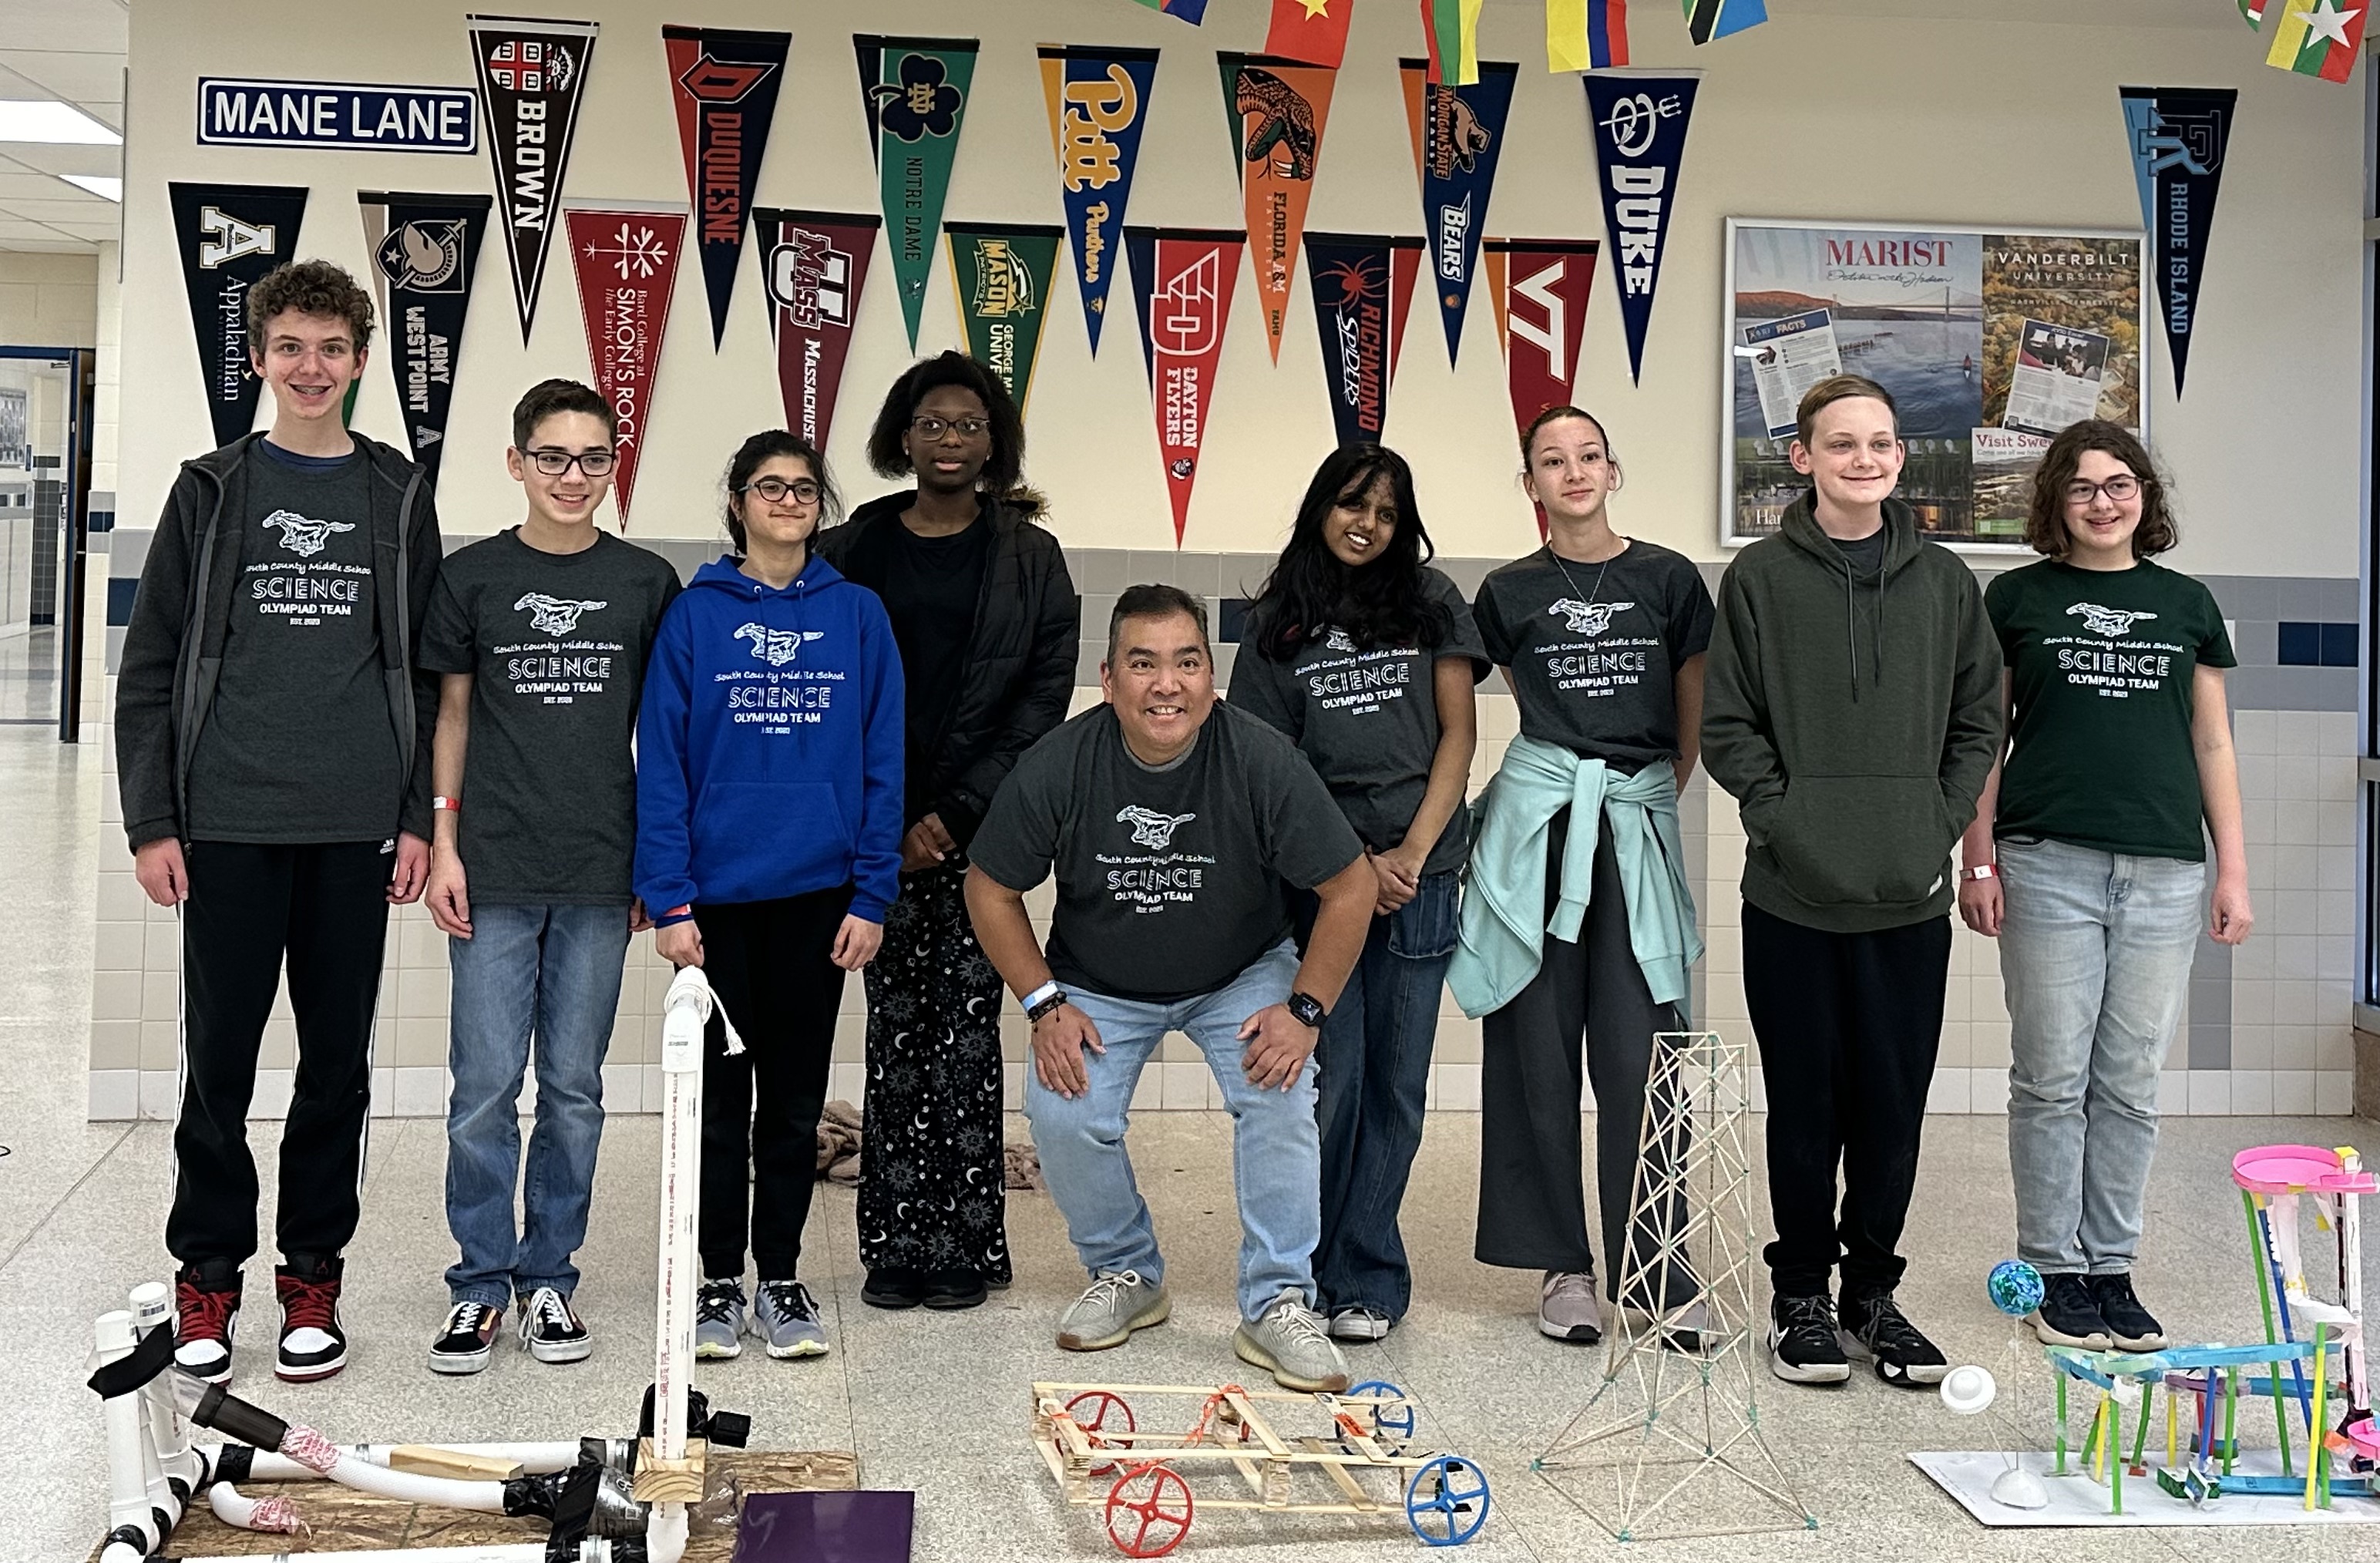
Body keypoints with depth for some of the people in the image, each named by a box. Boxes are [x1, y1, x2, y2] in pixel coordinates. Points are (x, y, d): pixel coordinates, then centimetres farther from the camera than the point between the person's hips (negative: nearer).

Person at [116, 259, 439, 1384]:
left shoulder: (398, 497, 8)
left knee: (338, 1059, 7)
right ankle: (207, 1276, 19)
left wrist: (418, 817, 1)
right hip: (228, 823, 0)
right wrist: (152, 820, -2)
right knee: (220, 1058, 4)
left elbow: (422, 669, 8)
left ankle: (313, 1274, 19)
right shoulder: (212, 491, 6)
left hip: (355, 828, 1)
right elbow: (151, 666, 5)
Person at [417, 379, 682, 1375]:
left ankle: (549, 1276, 20)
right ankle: (481, 1284, 14)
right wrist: (442, 843, 1)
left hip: (600, 873, 1)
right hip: (495, 870, -1)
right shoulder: (473, 577, 3)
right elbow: (451, 714, 8)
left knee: (574, 1086, 7)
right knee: (485, 1085, 0)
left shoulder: (646, 582, 5)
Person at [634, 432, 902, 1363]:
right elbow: (661, 765, -2)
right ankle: (718, 1281, 21)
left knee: (795, 1097, 10)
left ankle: (781, 1278, 23)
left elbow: (881, 765, 2)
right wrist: (669, 900, -8)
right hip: (717, 894, -1)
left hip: (818, 894, 1)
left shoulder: (857, 615, 3)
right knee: (721, 1096, 8)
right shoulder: (693, 616, 0)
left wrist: (871, 897, -4)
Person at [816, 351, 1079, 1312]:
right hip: (881, 828, 1)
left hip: (982, 831, -1)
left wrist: (956, 813, -8)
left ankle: (964, 1244, 7)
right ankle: (895, 1244, 10)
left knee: (968, 1028, -1)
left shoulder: (1030, 557, 6)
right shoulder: (851, 551, 8)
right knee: (895, 1030, 2)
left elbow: (1045, 699, -1)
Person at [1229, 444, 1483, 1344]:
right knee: (1331, 1077, -4)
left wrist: (1413, 850, -5)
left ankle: (1364, 1278, 15)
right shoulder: (1278, 621, 9)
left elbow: (1458, 732, 6)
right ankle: (1315, 1270, 12)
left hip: (1419, 873, 1)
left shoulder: (1429, 602, 10)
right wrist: (1354, 862, -4)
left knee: (1395, 1081, 4)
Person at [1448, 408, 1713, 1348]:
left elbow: (1696, 710, 13)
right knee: (1541, 1053, 2)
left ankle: (1650, 1269, 8)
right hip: (1539, 821, 1)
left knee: (1637, 1059, -4)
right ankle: (1562, 1265, 12)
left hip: (1638, 828, -1)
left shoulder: (1668, 580, 6)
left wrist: (1658, 789, 10)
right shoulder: (1508, 592, 7)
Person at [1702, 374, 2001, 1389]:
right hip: (1794, 895, -2)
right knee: (1805, 1104, 6)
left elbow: (1979, 722, 11)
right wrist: (1788, 818, -11)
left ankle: (1873, 1288, 24)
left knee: (1895, 1102, 8)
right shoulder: (1760, 578, 1)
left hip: (1911, 895, 2)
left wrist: (1940, 826, 0)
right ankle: (1801, 1294, 20)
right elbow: (1725, 726, -1)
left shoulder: (1945, 581, 9)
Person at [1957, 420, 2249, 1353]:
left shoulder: (2185, 603, 13)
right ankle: (2057, 1273, 11)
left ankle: (2111, 1266, 16)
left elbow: (2212, 744, 13)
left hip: (2165, 872, 2)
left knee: (2131, 1084, 6)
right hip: (2048, 865, -2)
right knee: (2052, 1079, 1)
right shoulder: (2018, 599, 6)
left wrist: (2234, 872, 8)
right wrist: (1978, 860, -2)